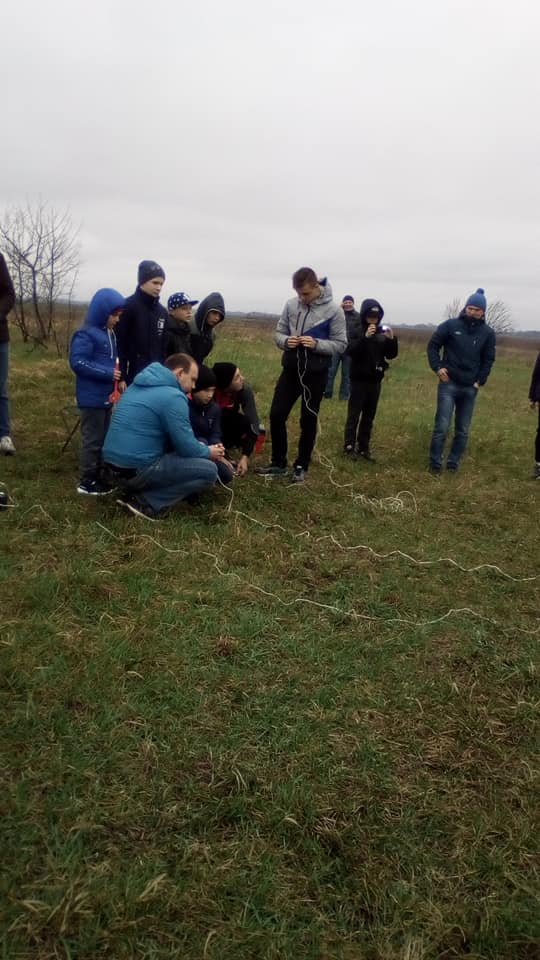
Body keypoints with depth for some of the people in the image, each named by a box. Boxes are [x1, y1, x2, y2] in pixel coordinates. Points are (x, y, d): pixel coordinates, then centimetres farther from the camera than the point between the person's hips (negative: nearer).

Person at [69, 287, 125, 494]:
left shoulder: (109, 333, 12)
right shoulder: (86, 335, -16)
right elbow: (77, 363, -22)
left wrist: (116, 372, 2)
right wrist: (108, 373, -23)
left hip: (106, 396, 9)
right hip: (92, 397, -9)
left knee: (103, 438, 16)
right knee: (92, 440, -1)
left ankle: (98, 475, 27)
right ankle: (87, 482, 8)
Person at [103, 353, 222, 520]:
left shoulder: (138, 386, 15)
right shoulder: (173, 396, -14)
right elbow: (186, 447, -11)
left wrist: (202, 447, 18)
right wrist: (208, 452, 10)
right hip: (137, 469, -9)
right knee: (209, 470, -4)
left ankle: (135, 491, 12)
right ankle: (146, 502, -5)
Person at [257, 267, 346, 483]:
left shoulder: (333, 310, -9)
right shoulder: (291, 305, 1)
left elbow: (340, 344, -6)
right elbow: (278, 333, 9)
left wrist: (316, 344, -22)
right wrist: (286, 341, -14)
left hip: (315, 373, -3)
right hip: (291, 369, 4)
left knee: (308, 420, 6)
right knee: (277, 415, 3)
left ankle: (301, 466, 20)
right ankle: (278, 463, 18)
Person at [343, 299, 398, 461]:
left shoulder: (382, 332, 6)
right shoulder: (356, 331, -5)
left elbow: (391, 355, 6)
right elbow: (350, 351, -19)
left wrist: (392, 339, -11)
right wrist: (365, 337, -29)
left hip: (375, 380, 4)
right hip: (359, 379, -4)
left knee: (369, 416, 9)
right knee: (354, 414, -2)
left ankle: (364, 447, 16)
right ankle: (349, 447, 3)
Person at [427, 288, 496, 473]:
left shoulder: (488, 333, 5)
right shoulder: (450, 325, -2)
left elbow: (488, 360, 9)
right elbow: (433, 345, 4)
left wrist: (480, 381, -1)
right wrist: (437, 367, -8)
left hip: (470, 388, 3)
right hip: (448, 384, -3)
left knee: (463, 430, 7)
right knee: (442, 426, -7)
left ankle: (453, 462, 19)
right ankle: (435, 463, 3)